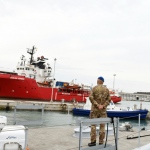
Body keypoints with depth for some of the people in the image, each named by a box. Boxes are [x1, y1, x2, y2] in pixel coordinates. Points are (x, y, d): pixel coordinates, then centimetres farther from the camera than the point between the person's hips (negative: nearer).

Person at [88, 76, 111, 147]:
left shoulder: (94, 88, -3)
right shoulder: (106, 89, 5)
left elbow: (91, 97, -13)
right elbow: (108, 99, -1)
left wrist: (97, 105, -12)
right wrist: (103, 106, -7)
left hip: (95, 109, -2)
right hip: (103, 110, 3)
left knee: (93, 125, 2)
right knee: (102, 126, 5)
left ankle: (93, 141, 0)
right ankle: (101, 142, 8)